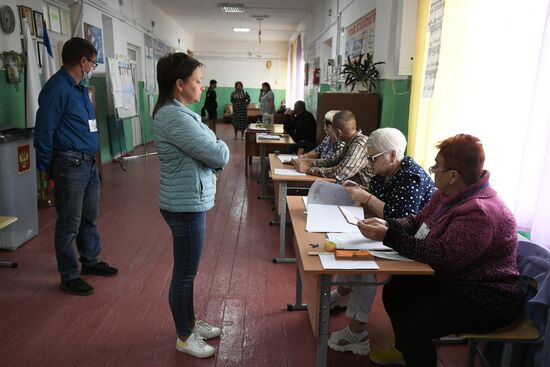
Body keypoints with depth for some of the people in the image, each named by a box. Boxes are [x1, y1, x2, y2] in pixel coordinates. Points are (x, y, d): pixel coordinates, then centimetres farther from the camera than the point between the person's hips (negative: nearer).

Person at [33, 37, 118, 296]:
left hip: (89, 163, 9)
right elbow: (44, 131, -14)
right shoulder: (57, 88, -15)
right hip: (70, 165, -9)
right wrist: (45, 168, -6)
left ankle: (90, 261, 34)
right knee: (69, 224, 2)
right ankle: (69, 277, 15)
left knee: (89, 218, 19)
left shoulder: (79, 87, 14)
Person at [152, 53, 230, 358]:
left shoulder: (177, 112, 10)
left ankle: (190, 323, 40)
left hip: (189, 201, 10)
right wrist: (222, 147, -1)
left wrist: (214, 150, -8)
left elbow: (202, 153, 12)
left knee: (187, 270, 21)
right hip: (186, 205, -10)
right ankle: (184, 337, 26)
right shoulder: (176, 118, -22)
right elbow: (218, 155, -23)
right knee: (185, 273, 6)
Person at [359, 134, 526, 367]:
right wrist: (387, 224, -13)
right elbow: (418, 221, 6)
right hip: (454, 280, 9)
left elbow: (439, 256, -32)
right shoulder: (448, 193, -1)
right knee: (394, 290, 7)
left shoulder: (480, 212, -30)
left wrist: (387, 236, -29)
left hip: (486, 301, -9)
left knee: (410, 322, -21)